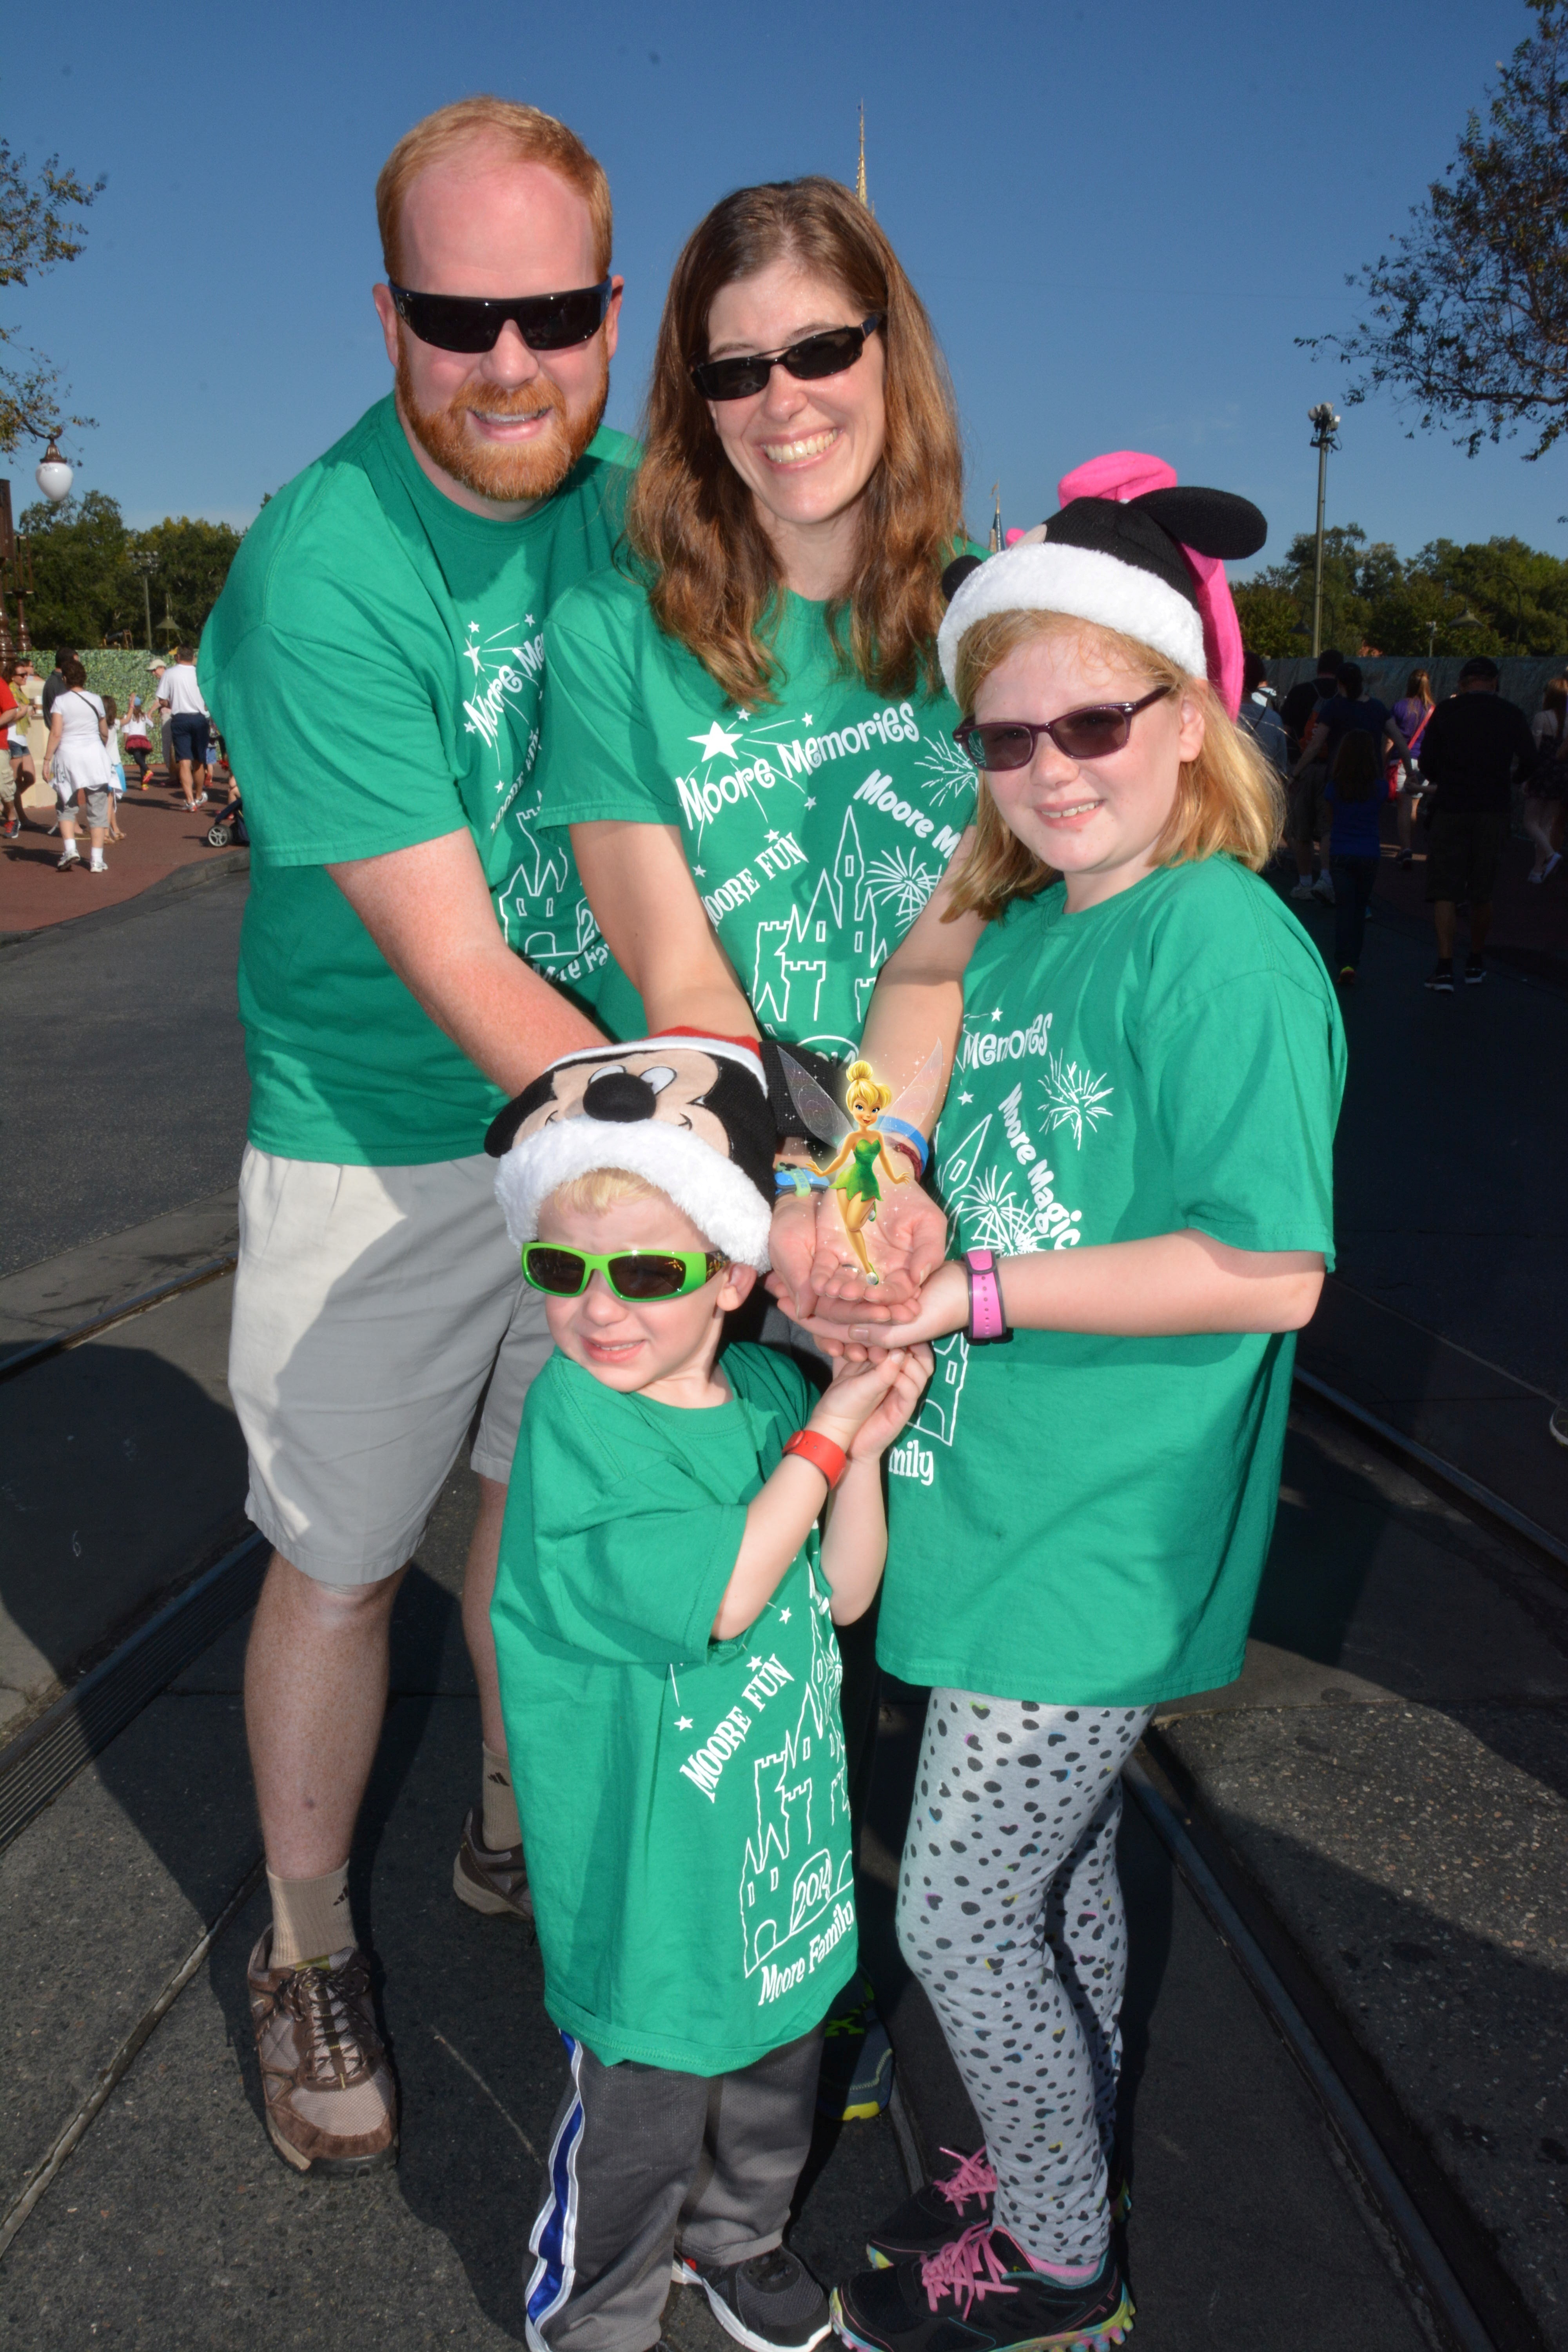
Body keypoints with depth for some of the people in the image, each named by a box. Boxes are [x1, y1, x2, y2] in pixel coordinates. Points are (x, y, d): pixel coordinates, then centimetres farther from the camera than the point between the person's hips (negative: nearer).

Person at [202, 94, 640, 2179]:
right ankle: (309, 1954, 31)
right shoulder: (320, 576, -22)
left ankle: (510, 1836, 44)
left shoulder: (624, 508, -3)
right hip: (379, 1146, -5)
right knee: (341, 1560, 8)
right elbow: (455, 969, -25)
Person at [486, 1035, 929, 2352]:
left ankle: (735, 2237, 56)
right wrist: (827, 1436, -22)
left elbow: (842, 1594, 0)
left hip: (782, 1832, 6)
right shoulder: (572, 1419, -23)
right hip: (650, 1873, -6)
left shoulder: (771, 1389, -4)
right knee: (638, 2122, 12)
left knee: (776, 2071, 27)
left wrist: (864, 1450, -15)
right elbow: (718, 1597, -28)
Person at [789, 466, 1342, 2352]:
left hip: (1097, 1543, -8)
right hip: (1008, 1499, 8)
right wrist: (947, 916, 2)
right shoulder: (1016, 932, 7)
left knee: (960, 1913, 4)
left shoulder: (1224, 945, -19)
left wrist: (982, 1290, -23)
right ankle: (1058, 2179, 45)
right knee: (1050, 1866, 23)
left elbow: (1272, 1272, -24)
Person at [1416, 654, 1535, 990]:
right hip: (1493, 811, 2)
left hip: (1450, 810, -2)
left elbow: (1427, 764, -2)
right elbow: (1528, 763, 5)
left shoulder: (1446, 711, -3)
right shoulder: (1512, 714, 0)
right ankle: (1476, 965, 25)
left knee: (1444, 891, 0)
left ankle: (1445, 966, -13)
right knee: (1481, 893, 14)